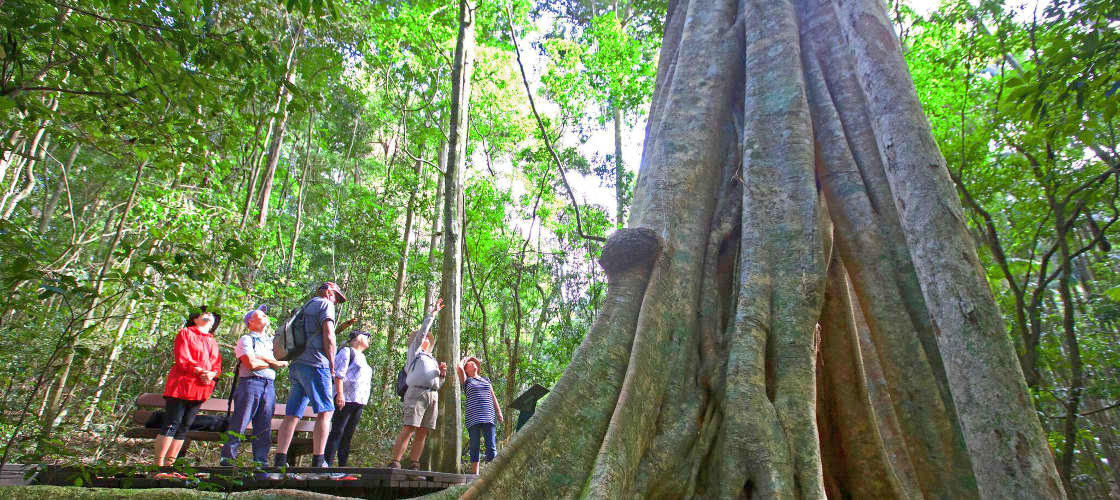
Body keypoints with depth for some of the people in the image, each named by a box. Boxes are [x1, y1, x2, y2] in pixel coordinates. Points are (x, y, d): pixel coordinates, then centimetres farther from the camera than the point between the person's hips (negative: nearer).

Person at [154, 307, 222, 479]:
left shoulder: (213, 342, 24)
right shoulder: (186, 333, 5)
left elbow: (218, 365, 15)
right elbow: (182, 359, -8)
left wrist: (211, 374, -7)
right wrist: (199, 371, -19)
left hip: (201, 388, 6)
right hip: (182, 384, -6)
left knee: (184, 428, 5)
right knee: (172, 424, -10)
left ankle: (168, 465, 10)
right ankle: (158, 467, -7)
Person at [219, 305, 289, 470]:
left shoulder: (271, 341, 22)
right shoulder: (245, 339, 3)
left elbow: (282, 362, 8)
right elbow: (251, 364, -10)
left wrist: (261, 358, -5)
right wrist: (273, 363, 3)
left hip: (269, 385, 5)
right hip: (250, 383, -5)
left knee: (264, 427, 4)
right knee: (240, 424, -5)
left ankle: (261, 461, 7)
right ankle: (227, 458, 5)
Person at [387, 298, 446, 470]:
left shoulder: (432, 359, 33)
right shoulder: (414, 351, 19)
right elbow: (422, 330, 10)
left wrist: (442, 373, 8)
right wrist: (433, 312, 13)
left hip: (433, 395, 6)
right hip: (417, 392, -6)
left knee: (423, 432, -2)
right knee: (409, 428, -15)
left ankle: (414, 465, -2)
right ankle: (394, 463, -16)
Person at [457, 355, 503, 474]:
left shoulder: (486, 380, 23)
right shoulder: (466, 381, 11)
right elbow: (459, 368, -7)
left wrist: (499, 412, 13)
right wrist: (466, 358, 12)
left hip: (488, 417, 3)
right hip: (473, 418, -3)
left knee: (492, 447, -4)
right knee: (475, 447, -3)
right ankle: (475, 475, 0)